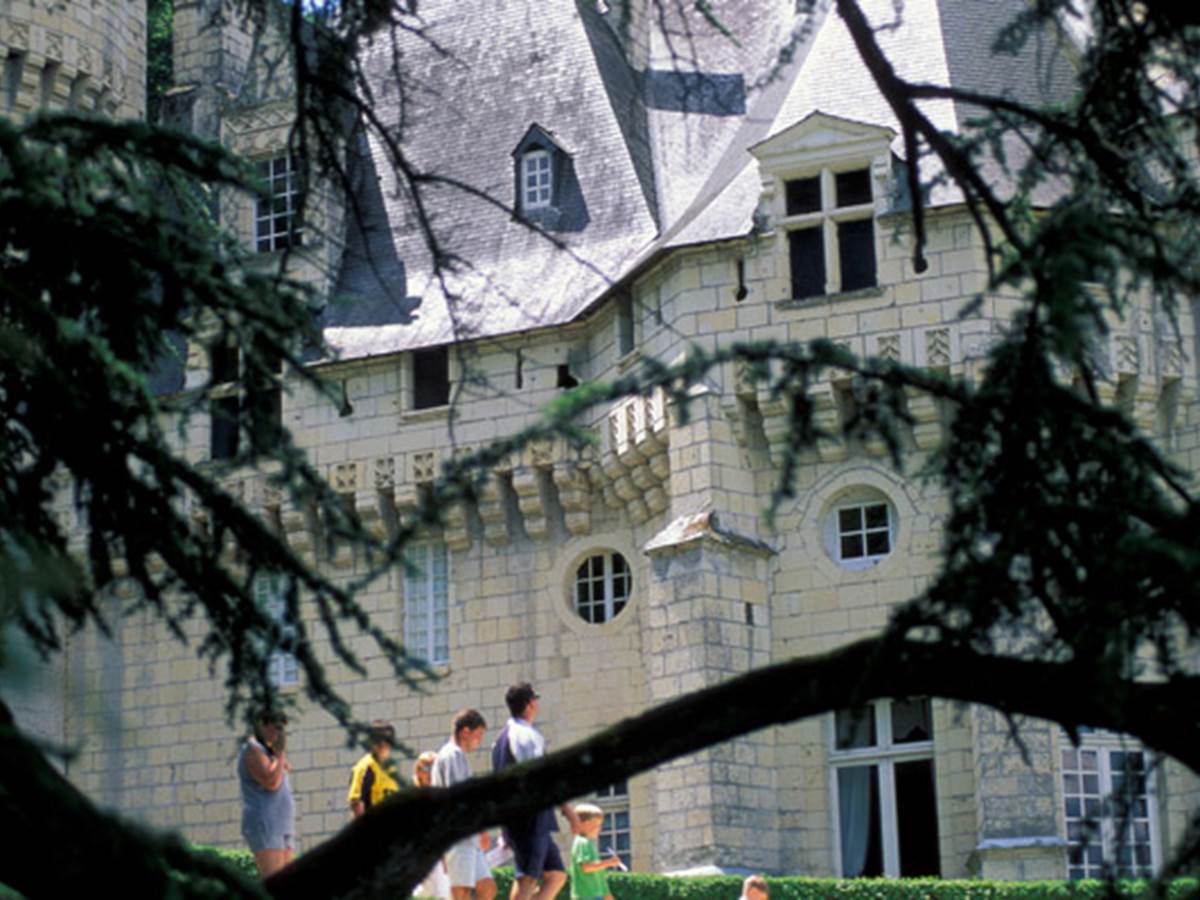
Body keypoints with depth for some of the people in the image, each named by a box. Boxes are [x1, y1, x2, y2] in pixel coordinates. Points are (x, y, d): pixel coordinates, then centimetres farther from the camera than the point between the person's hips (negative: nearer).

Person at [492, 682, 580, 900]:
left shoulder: (503, 736, 21)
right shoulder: (527, 735, -9)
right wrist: (566, 807, -20)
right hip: (531, 818, -10)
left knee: (556, 874, 11)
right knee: (527, 878, -12)